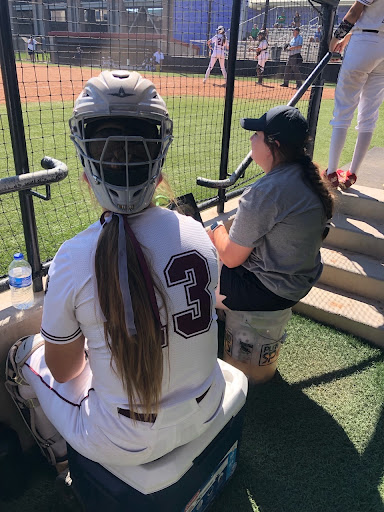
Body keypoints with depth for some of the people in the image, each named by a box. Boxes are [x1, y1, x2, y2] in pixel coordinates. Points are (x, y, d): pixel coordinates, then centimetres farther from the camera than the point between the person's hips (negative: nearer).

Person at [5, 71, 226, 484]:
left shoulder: (73, 259, -24)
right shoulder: (196, 233, -12)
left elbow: (63, 370, -8)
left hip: (125, 445, -4)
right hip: (206, 413, 5)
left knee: (25, 353, 18)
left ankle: (58, 451, 45)